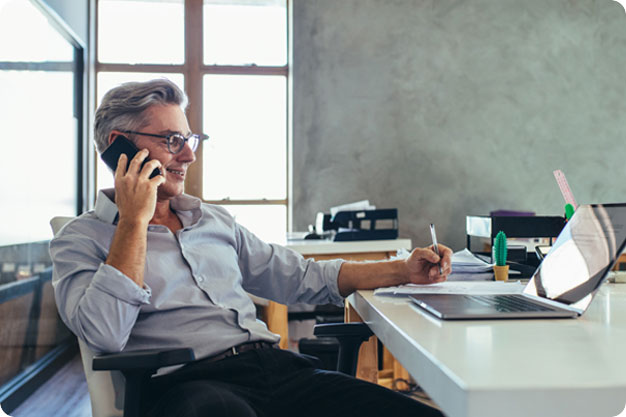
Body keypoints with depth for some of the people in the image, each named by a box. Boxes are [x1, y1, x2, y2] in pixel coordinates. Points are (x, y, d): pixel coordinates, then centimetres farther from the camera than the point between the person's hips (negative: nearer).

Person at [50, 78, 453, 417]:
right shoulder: (80, 240, 7)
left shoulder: (216, 221, 25)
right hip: (187, 383, -5)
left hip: (279, 367, 6)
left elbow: (301, 277, 25)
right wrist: (135, 219, -6)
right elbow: (105, 334, -11)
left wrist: (402, 271, 16)